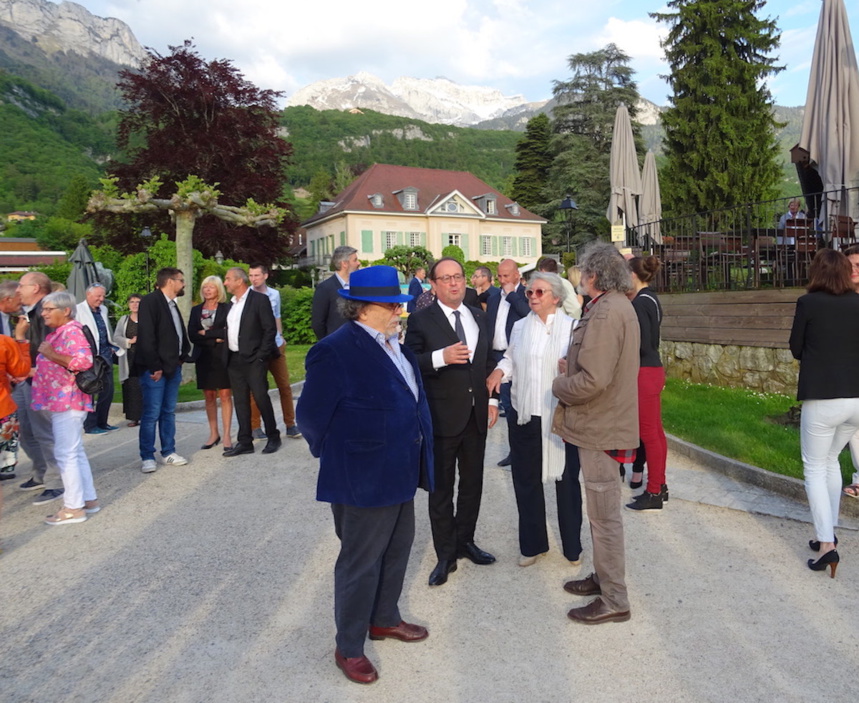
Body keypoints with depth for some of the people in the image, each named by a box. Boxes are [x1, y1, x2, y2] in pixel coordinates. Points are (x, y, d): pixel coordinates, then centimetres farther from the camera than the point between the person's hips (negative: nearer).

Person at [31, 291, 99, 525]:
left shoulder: (72, 330, -13)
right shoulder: (59, 332, 18)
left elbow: (83, 361, -27)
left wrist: (51, 354, -22)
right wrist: (32, 372, 21)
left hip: (67, 401, -11)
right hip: (59, 401, 11)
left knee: (66, 454, -7)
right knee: (75, 452, 14)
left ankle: (74, 507, 0)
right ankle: (88, 499, 21)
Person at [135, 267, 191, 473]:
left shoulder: (172, 305, 15)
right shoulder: (150, 301, -10)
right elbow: (146, 337, -16)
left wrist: (183, 356, 6)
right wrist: (154, 367, -17)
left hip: (173, 367, 8)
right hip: (155, 369, -8)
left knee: (169, 412, 13)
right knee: (151, 414, -3)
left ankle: (168, 453, 21)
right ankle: (147, 457, 6)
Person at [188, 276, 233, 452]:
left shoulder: (226, 308, 1)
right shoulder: (196, 310, 11)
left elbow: (228, 332, -10)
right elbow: (192, 335, 0)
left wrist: (205, 333, -7)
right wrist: (216, 338, -10)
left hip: (223, 357, -3)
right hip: (203, 357, 4)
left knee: (225, 395, -4)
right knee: (209, 396, 6)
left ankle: (226, 435, 0)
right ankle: (213, 434, 14)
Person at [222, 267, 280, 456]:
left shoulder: (259, 299, -6)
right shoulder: (231, 304, 16)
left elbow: (270, 329, -11)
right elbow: (229, 330, 18)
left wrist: (261, 355, -15)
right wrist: (226, 356, 8)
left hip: (253, 359, -7)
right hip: (234, 359, 7)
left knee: (261, 397, -5)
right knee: (240, 401, 7)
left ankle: (273, 437, 9)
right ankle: (245, 442, 13)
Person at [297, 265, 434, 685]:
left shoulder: (395, 345, 6)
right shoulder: (335, 351, -20)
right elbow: (311, 416, -15)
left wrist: (415, 461, 15)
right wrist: (338, 458, -3)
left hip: (400, 473, 9)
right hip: (364, 479, -9)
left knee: (397, 549, 23)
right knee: (360, 562, 6)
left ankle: (384, 619, 45)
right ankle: (349, 648, 26)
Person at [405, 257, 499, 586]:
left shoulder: (478, 316, 10)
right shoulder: (421, 320, -8)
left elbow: (488, 362, 15)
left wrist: (492, 400, 9)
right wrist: (441, 357, -29)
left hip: (476, 415, 5)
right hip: (442, 417, -5)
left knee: (472, 483, 16)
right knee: (441, 488, 7)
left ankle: (465, 540, 34)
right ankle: (445, 554, 20)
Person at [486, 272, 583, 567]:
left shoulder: (572, 327, -2)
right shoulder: (520, 327, 10)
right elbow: (510, 358, 18)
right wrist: (500, 370, -2)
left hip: (562, 416, -3)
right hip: (525, 415, 4)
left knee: (566, 480, 9)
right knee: (526, 480, 10)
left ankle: (572, 546, 27)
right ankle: (533, 543, 28)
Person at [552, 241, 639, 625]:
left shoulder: (606, 312, -21)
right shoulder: (619, 306, 11)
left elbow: (592, 380, -27)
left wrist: (558, 385, -11)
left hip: (601, 427, -10)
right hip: (605, 421, 10)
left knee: (604, 515, 1)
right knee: (602, 510, 21)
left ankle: (613, 600, 15)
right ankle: (604, 577, 37)